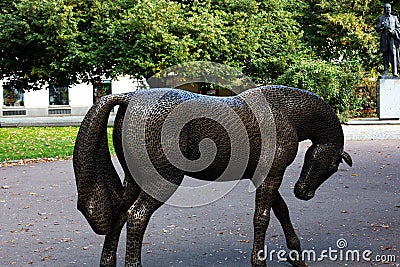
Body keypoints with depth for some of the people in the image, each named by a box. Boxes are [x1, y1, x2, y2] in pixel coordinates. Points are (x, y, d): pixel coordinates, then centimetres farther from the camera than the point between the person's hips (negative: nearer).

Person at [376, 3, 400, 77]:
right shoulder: (381, 18, 14)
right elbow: (377, 29, 8)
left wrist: (393, 31, -5)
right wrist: (382, 26, -13)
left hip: (393, 37, -1)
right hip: (384, 39, 1)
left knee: (393, 54, -10)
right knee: (385, 54, -2)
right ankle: (386, 71, 2)